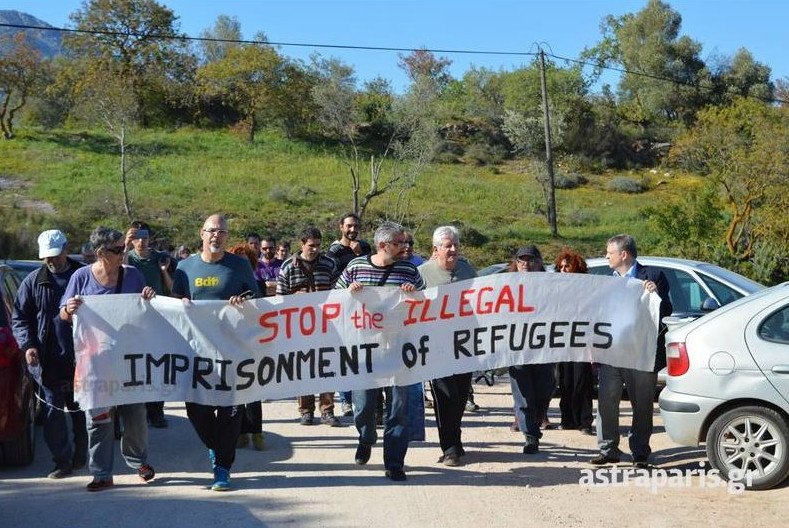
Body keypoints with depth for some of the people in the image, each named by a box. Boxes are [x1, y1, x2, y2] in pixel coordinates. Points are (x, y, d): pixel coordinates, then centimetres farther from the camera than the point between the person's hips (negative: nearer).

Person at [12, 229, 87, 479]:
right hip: (50, 362, 1)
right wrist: (27, 345, -8)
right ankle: (62, 460, 12)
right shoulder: (34, 281, 6)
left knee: (83, 411, 10)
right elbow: (19, 318, 8)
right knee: (53, 412, 2)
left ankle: (81, 456, 26)